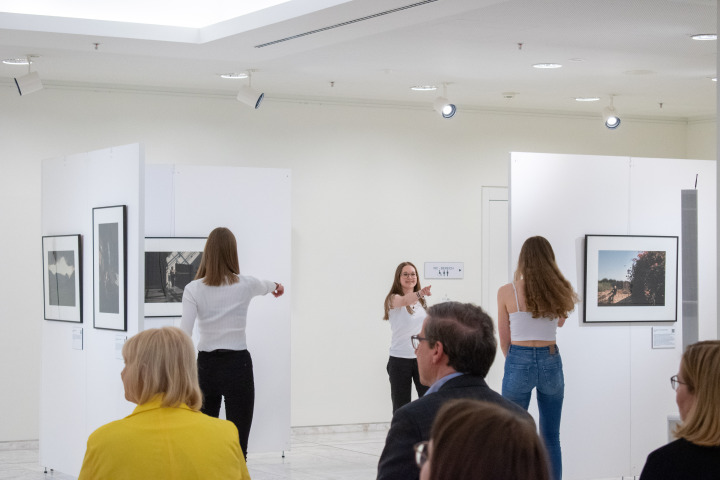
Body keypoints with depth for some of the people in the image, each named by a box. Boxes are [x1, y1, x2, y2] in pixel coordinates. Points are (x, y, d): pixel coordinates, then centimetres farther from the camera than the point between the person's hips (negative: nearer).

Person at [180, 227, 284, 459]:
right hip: (238, 364, -1)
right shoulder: (246, 285, -2)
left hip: (206, 365, 1)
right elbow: (266, 285, 24)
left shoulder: (193, 289, -6)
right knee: (237, 445, -2)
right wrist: (276, 286, 48)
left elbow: (184, 334, -13)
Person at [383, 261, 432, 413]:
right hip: (400, 359, -4)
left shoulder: (421, 301, 12)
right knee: (401, 407, -1)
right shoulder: (393, 299, -6)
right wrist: (420, 293, -50)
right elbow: (404, 301, -30)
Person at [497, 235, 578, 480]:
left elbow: (504, 340, 1)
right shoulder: (558, 291, 0)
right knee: (551, 439, 11)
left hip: (518, 362, -2)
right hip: (551, 362, 2)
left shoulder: (507, 292, -6)